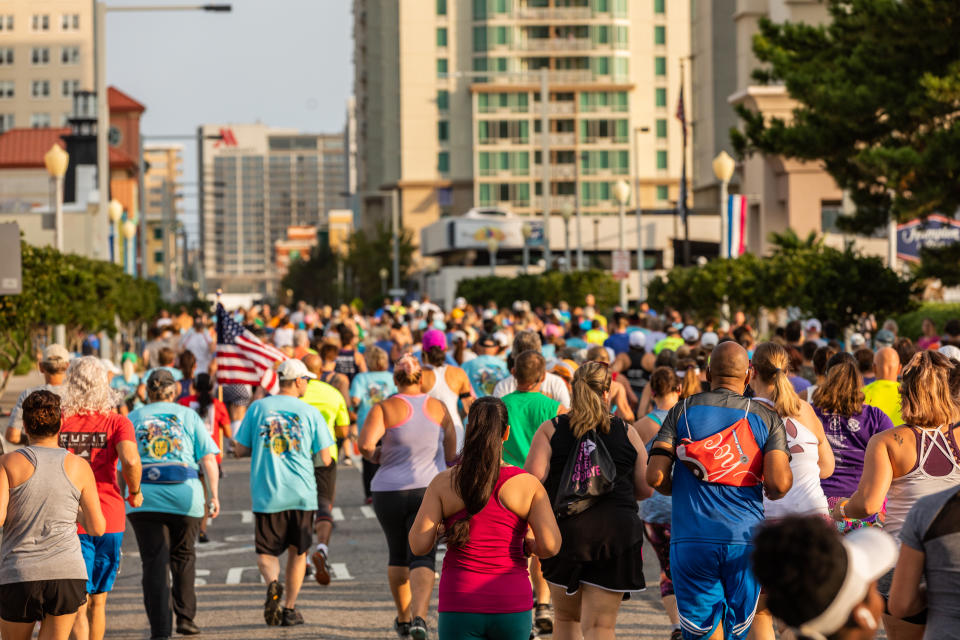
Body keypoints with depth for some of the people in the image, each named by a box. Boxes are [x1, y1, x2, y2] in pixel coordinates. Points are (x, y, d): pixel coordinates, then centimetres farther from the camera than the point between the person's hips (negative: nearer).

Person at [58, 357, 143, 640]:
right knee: (98, 602, 17)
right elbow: (130, 460, -20)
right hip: (110, 520, 1)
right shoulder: (117, 422, -2)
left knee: (77, 607, -4)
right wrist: (135, 492, -2)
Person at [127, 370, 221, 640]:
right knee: (183, 556, 20)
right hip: (185, 496, 0)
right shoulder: (188, 416, 10)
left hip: (144, 496, 0)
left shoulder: (134, 418, 11)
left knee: (154, 563, -1)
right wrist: (214, 495, 0)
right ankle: (185, 617, 23)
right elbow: (208, 458, 1)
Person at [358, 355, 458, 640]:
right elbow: (452, 456, 10)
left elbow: (365, 445, -19)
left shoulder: (385, 408, -5)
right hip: (428, 490, 0)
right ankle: (419, 617, -29)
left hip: (389, 492, 0)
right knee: (422, 558, -6)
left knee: (397, 555, 20)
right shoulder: (439, 408, 4)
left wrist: (377, 456, 2)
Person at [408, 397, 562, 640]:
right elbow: (550, 546, -10)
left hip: (461, 606, -1)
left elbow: (419, 545, -6)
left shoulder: (443, 483, -2)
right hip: (512, 606, 1)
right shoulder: (528, 484, -2)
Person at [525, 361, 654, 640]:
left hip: (563, 530, 1)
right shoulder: (627, 433, 5)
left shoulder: (550, 430, 2)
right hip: (616, 531, 0)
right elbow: (645, 489, 6)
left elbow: (532, 478, -8)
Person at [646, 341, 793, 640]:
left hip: (691, 540, -1)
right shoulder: (767, 417, 3)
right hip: (745, 538, 1)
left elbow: (655, 477, -4)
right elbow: (779, 483, -9)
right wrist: (773, 492, 14)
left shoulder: (682, 411, 3)